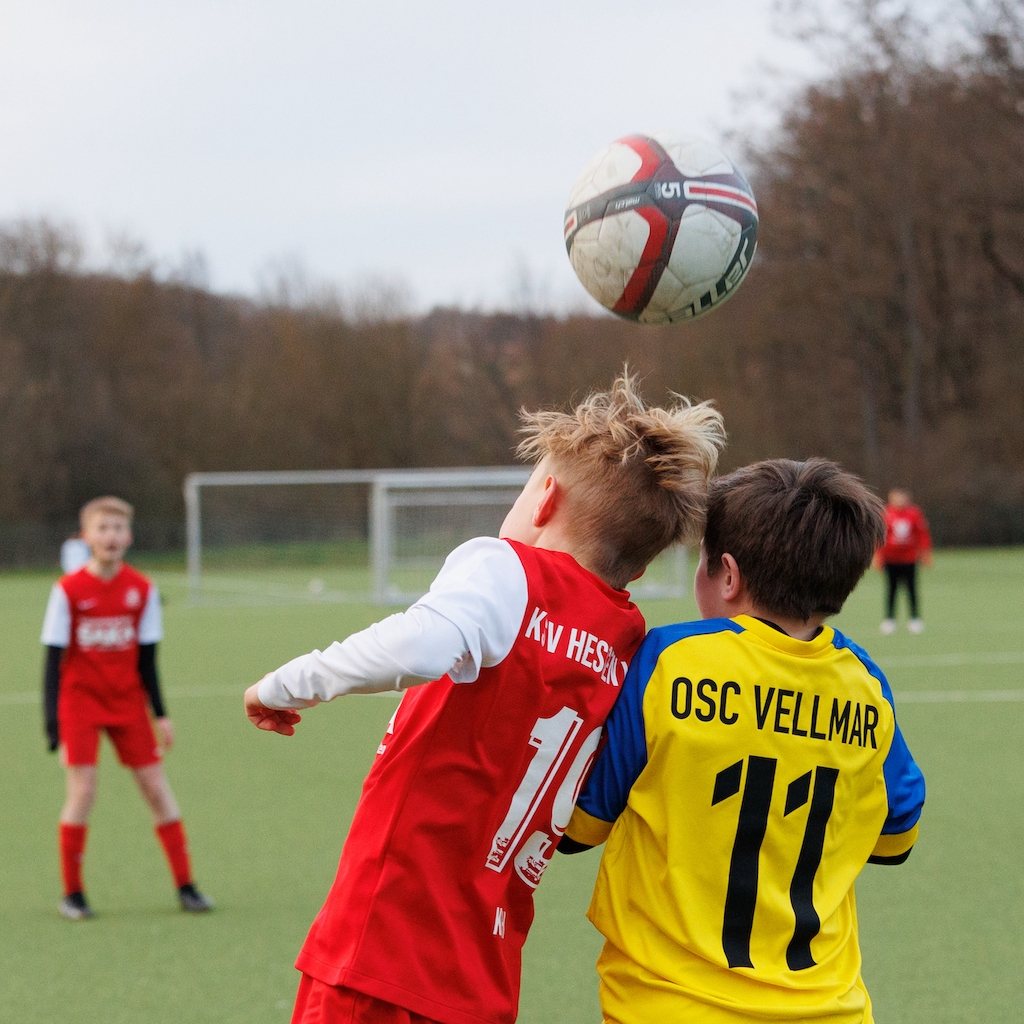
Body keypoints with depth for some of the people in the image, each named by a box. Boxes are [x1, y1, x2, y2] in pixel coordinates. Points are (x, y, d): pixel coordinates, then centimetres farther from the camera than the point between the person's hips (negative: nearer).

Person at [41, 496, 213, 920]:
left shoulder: (142, 590, -1)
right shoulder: (69, 590, -9)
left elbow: (147, 658, 6)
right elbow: (54, 658, -7)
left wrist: (160, 713, 4)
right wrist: (52, 719, -13)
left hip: (128, 701, 3)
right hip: (80, 699, -3)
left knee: (156, 786, 0)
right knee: (82, 790, -11)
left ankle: (185, 885, 8)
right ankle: (72, 893, 2)